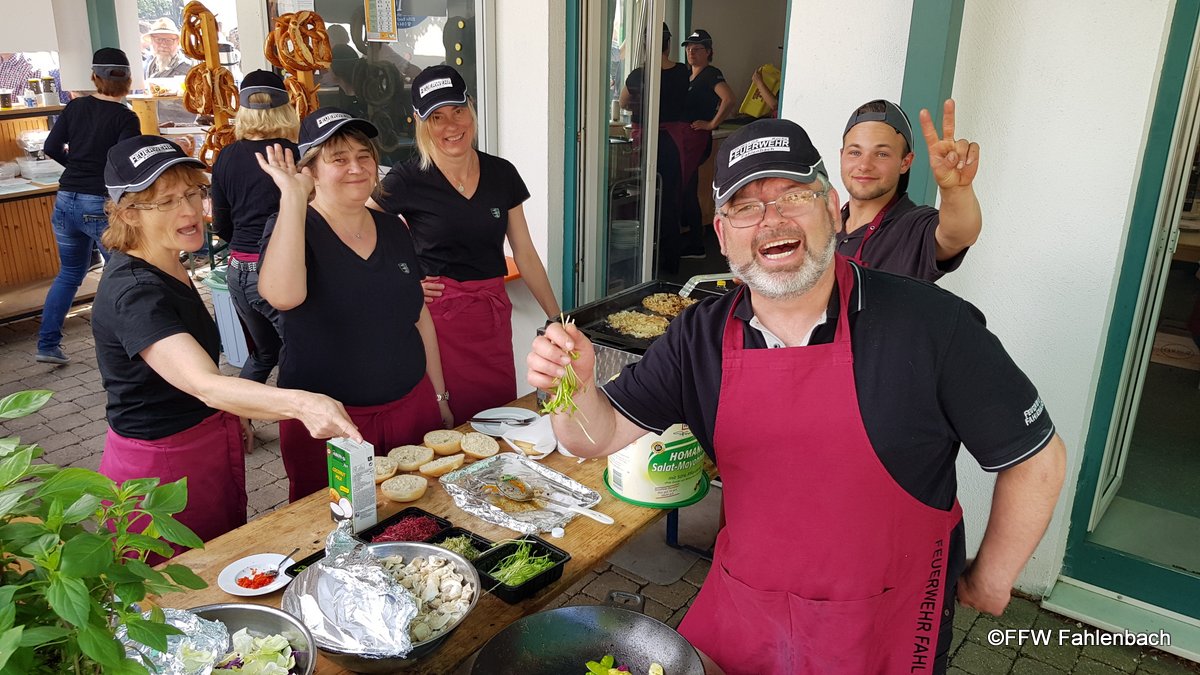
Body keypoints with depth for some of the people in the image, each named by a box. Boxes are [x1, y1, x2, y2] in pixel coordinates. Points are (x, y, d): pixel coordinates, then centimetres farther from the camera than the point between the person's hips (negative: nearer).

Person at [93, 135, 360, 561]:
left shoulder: (169, 269, 3)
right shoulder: (133, 293, -28)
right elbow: (206, 386, -43)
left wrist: (232, 417, 15)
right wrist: (301, 403, -57)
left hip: (209, 451, 9)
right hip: (160, 469, -9)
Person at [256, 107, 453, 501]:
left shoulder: (393, 229, 8)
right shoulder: (291, 228, -7)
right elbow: (282, 295, -30)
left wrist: (440, 397, 15)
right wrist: (294, 198, -24)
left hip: (411, 407, 5)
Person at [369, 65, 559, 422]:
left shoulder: (502, 173, 5)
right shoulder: (406, 180, -8)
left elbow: (525, 254, 10)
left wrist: (557, 318, 10)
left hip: (494, 318, 4)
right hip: (437, 314, -4)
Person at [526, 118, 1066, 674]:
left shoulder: (930, 326, -19)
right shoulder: (700, 338, -7)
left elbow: (1036, 457, -9)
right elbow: (601, 436, -6)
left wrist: (989, 580, 1)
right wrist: (576, 385, -28)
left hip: (882, 629, -3)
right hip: (736, 609, 4)